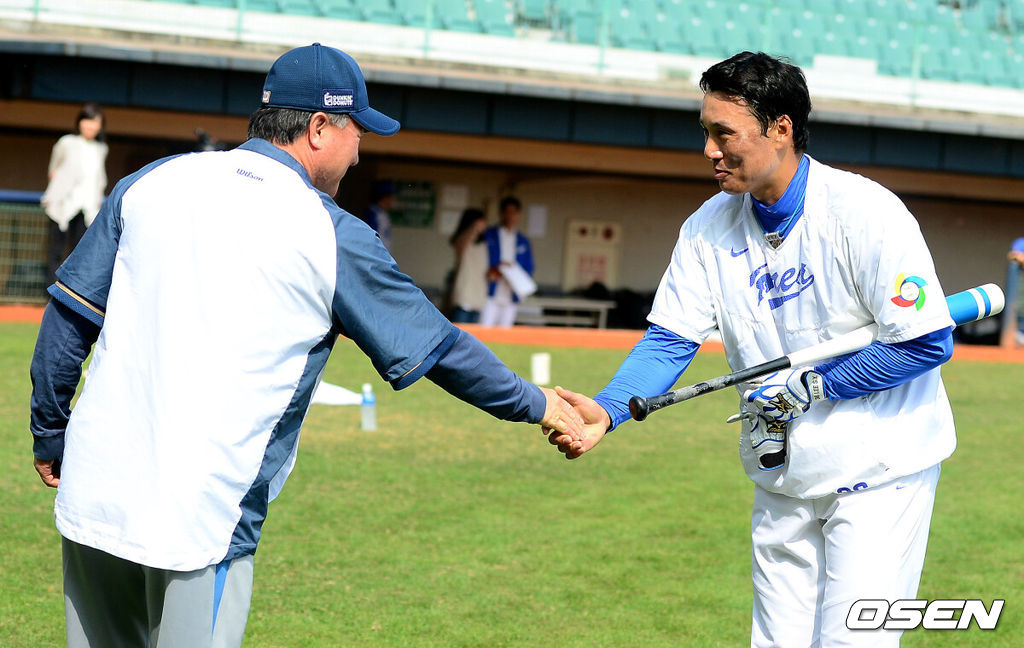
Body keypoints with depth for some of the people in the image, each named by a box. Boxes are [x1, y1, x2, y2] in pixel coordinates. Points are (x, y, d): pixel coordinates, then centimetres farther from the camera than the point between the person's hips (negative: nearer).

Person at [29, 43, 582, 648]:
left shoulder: (151, 183, 7)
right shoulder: (332, 236, -4)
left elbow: (68, 317, 10)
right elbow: (440, 348, 4)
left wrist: (49, 434, 21)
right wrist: (535, 403, 18)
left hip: (89, 496, 5)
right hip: (201, 522, -5)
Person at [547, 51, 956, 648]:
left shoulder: (866, 213, -19)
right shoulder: (710, 228, -1)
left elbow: (927, 343, -18)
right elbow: (671, 340, -3)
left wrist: (810, 386, -18)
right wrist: (608, 409, -21)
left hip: (879, 472, -5)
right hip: (782, 480, 6)